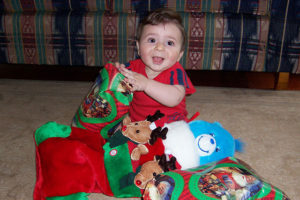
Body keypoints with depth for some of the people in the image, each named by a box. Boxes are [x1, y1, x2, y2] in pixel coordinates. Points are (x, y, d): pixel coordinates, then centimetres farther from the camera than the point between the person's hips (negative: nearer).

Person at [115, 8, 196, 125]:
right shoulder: (133, 67, -3)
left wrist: (146, 84, -39)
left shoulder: (175, 71, -14)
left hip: (171, 125, -3)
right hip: (136, 123, 3)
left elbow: (174, 99, -31)